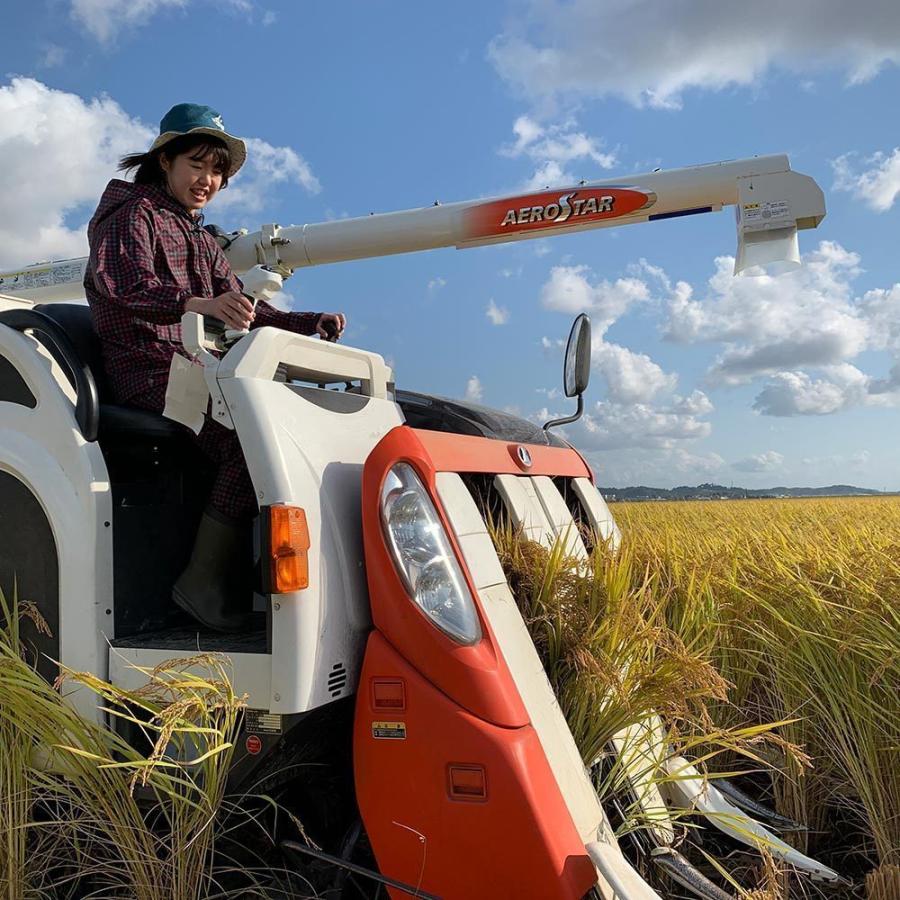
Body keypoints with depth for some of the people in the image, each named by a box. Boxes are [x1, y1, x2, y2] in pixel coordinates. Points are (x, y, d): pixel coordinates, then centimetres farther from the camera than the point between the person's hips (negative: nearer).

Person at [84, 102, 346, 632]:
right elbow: (120, 281, -19)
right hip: (148, 373, -8)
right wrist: (196, 303, -39)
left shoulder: (203, 241, 28)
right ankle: (204, 579, -23)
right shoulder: (133, 212, 3)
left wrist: (311, 323, 4)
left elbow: (242, 310, 21)